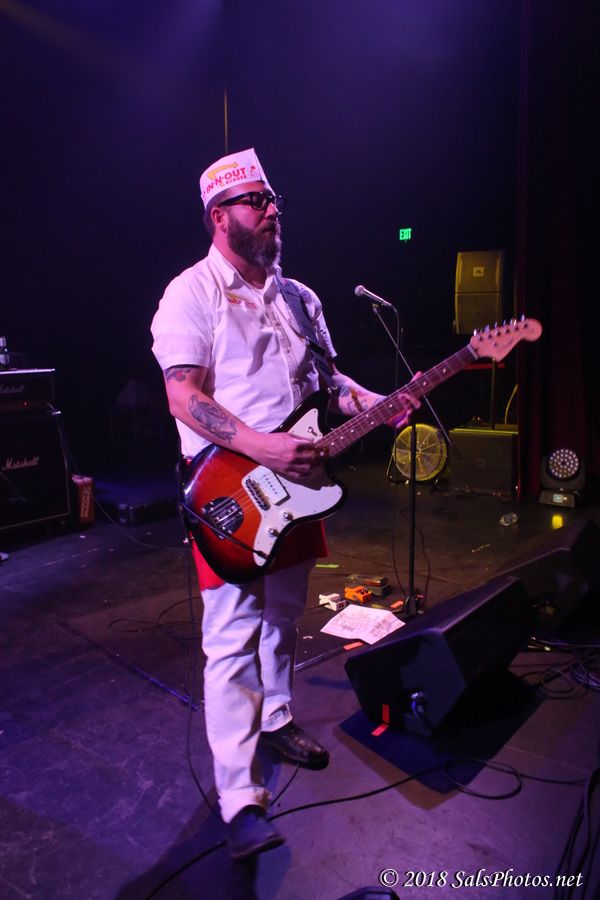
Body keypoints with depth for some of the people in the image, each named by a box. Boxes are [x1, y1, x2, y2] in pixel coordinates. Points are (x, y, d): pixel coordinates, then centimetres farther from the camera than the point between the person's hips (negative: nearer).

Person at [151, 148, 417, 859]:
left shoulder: (298, 297, 15)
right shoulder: (192, 293, -8)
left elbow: (326, 377, 18)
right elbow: (185, 398, -17)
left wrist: (371, 402, -2)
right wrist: (261, 446, -27)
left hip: (294, 482, 7)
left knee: (283, 619, 20)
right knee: (233, 640, -3)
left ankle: (276, 721, 42)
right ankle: (241, 799, 8)